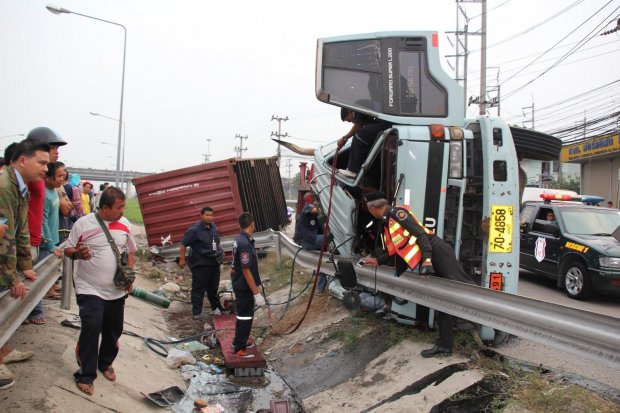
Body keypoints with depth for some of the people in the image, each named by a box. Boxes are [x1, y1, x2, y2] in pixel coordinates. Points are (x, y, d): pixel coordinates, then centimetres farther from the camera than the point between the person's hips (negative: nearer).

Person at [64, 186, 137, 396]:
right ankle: (85, 374, 1)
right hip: (90, 289, -4)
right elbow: (68, 249, -2)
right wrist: (77, 253, -24)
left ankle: (106, 363, 37)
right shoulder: (83, 224, -9)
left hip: (117, 290, 4)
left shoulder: (124, 225, 3)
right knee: (91, 328, -14)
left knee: (113, 330, 14)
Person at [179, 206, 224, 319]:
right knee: (198, 289, 0)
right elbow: (183, 244, -15)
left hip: (215, 263, 7)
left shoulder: (213, 226, 6)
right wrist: (182, 259, -17)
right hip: (201, 264, -7)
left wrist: (220, 252, 23)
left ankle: (215, 308, 29)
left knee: (213, 287, 17)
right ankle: (197, 313, 6)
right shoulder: (194, 229, -16)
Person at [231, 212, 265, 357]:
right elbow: (246, 270, -26)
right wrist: (257, 293, -24)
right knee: (245, 316, 1)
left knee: (243, 314, 22)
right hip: (245, 287, -10)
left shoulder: (239, 240, 5)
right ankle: (239, 349, 11)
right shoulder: (245, 243, -25)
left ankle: (239, 342, 35)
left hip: (240, 285, 10)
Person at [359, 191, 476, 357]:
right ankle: (444, 344, 11)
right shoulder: (387, 224, 22)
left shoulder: (396, 212, -7)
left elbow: (421, 233, -15)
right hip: (428, 260, 9)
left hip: (437, 251, -9)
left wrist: (427, 260, -22)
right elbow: (398, 251, 28)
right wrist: (377, 261, 27)